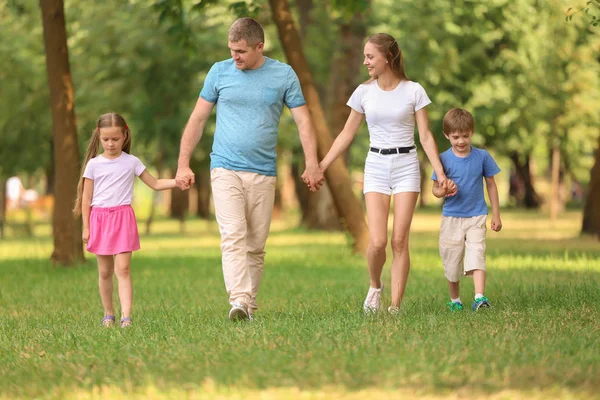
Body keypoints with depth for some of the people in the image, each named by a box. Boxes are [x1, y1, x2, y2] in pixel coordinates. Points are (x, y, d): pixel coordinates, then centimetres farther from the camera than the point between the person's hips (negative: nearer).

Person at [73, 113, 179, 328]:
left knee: (122, 269, -12)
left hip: (123, 218, -1)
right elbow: (86, 198, 5)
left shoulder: (131, 162, 4)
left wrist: (177, 181, -5)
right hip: (100, 219, 1)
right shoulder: (94, 164, 3)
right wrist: (86, 227, 2)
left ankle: (126, 317, -18)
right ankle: (108, 314, 21)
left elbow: (155, 184, 10)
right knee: (104, 272, 8)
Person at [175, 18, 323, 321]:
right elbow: (197, 119, 8)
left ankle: (250, 306, 13)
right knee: (233, 237, -16)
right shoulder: (219, 72, 4)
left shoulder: (284, 75, 3)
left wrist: (312, 165, -11)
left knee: (256, 246, 5)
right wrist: (183, 165, 3)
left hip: (263, 174, 1)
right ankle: (239, 301, -27)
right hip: (225, 169, -1)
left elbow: (303, 121, 2)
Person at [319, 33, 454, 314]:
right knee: (377, 242, -11)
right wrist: (321, 167, 5)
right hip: (376, 167, 1)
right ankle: (375, 287, 17)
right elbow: (346, 135, 10)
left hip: (406, 167, -1)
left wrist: (440, 173, -7)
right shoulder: (364, 92, 3)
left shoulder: (413, 91, -2)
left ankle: (395, 306, 1)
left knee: (399, 241, -5)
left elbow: (425, 137, 1)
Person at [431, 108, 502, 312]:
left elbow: (491, 185, 6)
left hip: (476, 217, -1)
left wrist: (496, 215, 7)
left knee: (477, 254, -17)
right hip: (451, 217, 1)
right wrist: (441, 191, -26)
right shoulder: (444, 159, -6)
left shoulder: (482, 157, -3)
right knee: (452, 261, 8)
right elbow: (435, 188, 0)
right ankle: (454, 300, 25)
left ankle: (479, 297, -27)